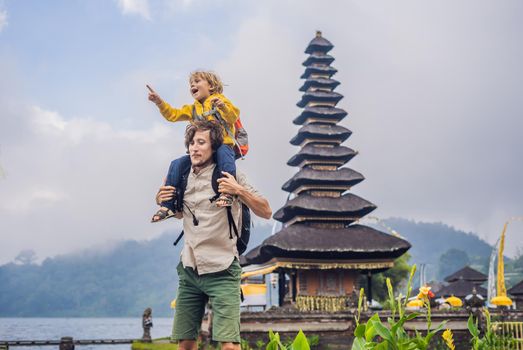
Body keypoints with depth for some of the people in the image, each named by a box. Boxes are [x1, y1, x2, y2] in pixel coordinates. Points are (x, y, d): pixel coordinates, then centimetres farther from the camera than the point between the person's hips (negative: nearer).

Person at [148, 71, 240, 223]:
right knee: (177, 164, -10)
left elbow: (233, 117, -7)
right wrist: (159, 102, -1)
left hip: (223, 145, -5)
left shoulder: (220, 100, 8)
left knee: (223, 152, -40)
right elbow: (173, 114, 14)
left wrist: (223, 107, -27)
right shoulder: (193, 109, 25)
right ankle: (169, 205, -5)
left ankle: (227, 191, -48)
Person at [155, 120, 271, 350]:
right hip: (189, 270, 5)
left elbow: (266, 212, -8)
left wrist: (240, 191, -22)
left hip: (221, 271, -5)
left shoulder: (229, 175, -7)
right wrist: (163, 202, 6)